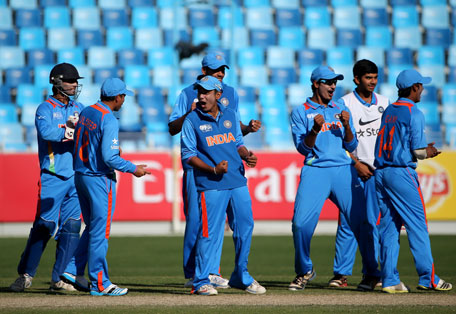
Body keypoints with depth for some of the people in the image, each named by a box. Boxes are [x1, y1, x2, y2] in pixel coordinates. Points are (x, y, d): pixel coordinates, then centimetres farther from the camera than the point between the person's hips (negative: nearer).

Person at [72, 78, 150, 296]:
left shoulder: (85, 112, 8)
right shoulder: (109, 120, -17)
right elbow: (109, 157, -23)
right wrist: (133, 169, -11)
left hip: (80, 176, 8)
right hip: (100, 179, -8)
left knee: (92, 228, 19)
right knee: (100, 232, -3)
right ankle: (99, 284, 0)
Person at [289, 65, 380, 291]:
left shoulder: (341, 110, 16)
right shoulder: (300, 112, 6)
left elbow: (351, 146, 11)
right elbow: (303, 148, -1)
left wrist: (346, 126, -7)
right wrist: (315, 129, -18)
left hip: (343, 170, 2)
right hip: (315, 171, -2)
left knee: (361, 221, -6)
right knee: (301, 223, -13)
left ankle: (372, 273, 5)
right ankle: (304, 272, 8)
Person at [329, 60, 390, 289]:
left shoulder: (384, 103, 11)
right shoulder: (345, 103, -1)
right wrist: (356, 163, -11)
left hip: (378, 171, 3)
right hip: (353, 169, -3)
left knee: (375, 222, 2)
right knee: (348, 221, -5)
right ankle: (341, 273, -1)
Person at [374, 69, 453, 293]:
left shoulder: (388, 111, 14)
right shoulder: (414, 113, -8)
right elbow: (418, 150, -12)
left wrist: (424, 149, 19)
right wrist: (429, 152, 9)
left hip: (381, 172, 7)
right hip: (402, 173, -7)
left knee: (388, 227, 7)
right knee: (417, 225, -2)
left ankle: (389, 280, 5)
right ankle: (428, 278, -1)